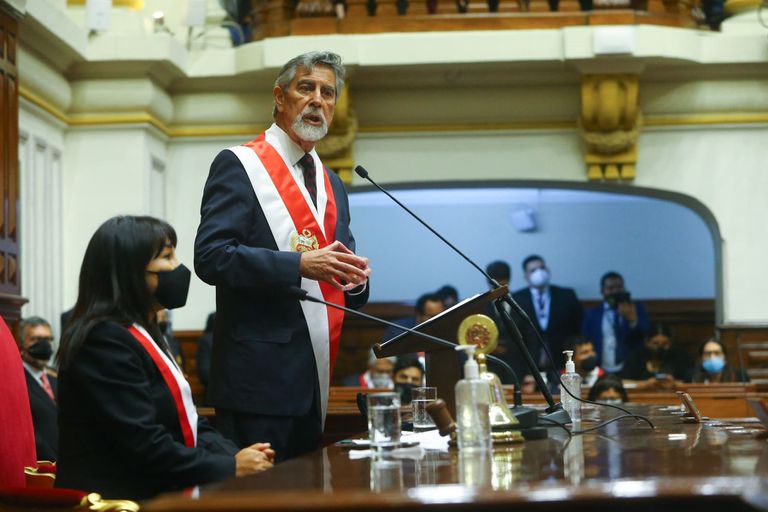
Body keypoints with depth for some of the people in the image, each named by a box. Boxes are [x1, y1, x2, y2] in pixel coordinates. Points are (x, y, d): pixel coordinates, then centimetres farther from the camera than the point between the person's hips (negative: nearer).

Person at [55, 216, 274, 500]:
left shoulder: (144, 335, 18)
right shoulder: (105, 340, -14)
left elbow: (187, 421, 14)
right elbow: (145, 447, -20)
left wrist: (236, 455, -3)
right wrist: (231, 467, -15)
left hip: (158, 492, 9)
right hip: (118, 497, -9)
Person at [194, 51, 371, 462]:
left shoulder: (332, 185, 20)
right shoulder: (238, 165, -3)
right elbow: (211, 257, -14)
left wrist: (355, 280, -1)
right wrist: (301, 264, -22)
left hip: (319, 380, 7)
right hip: (261, 378, -7)